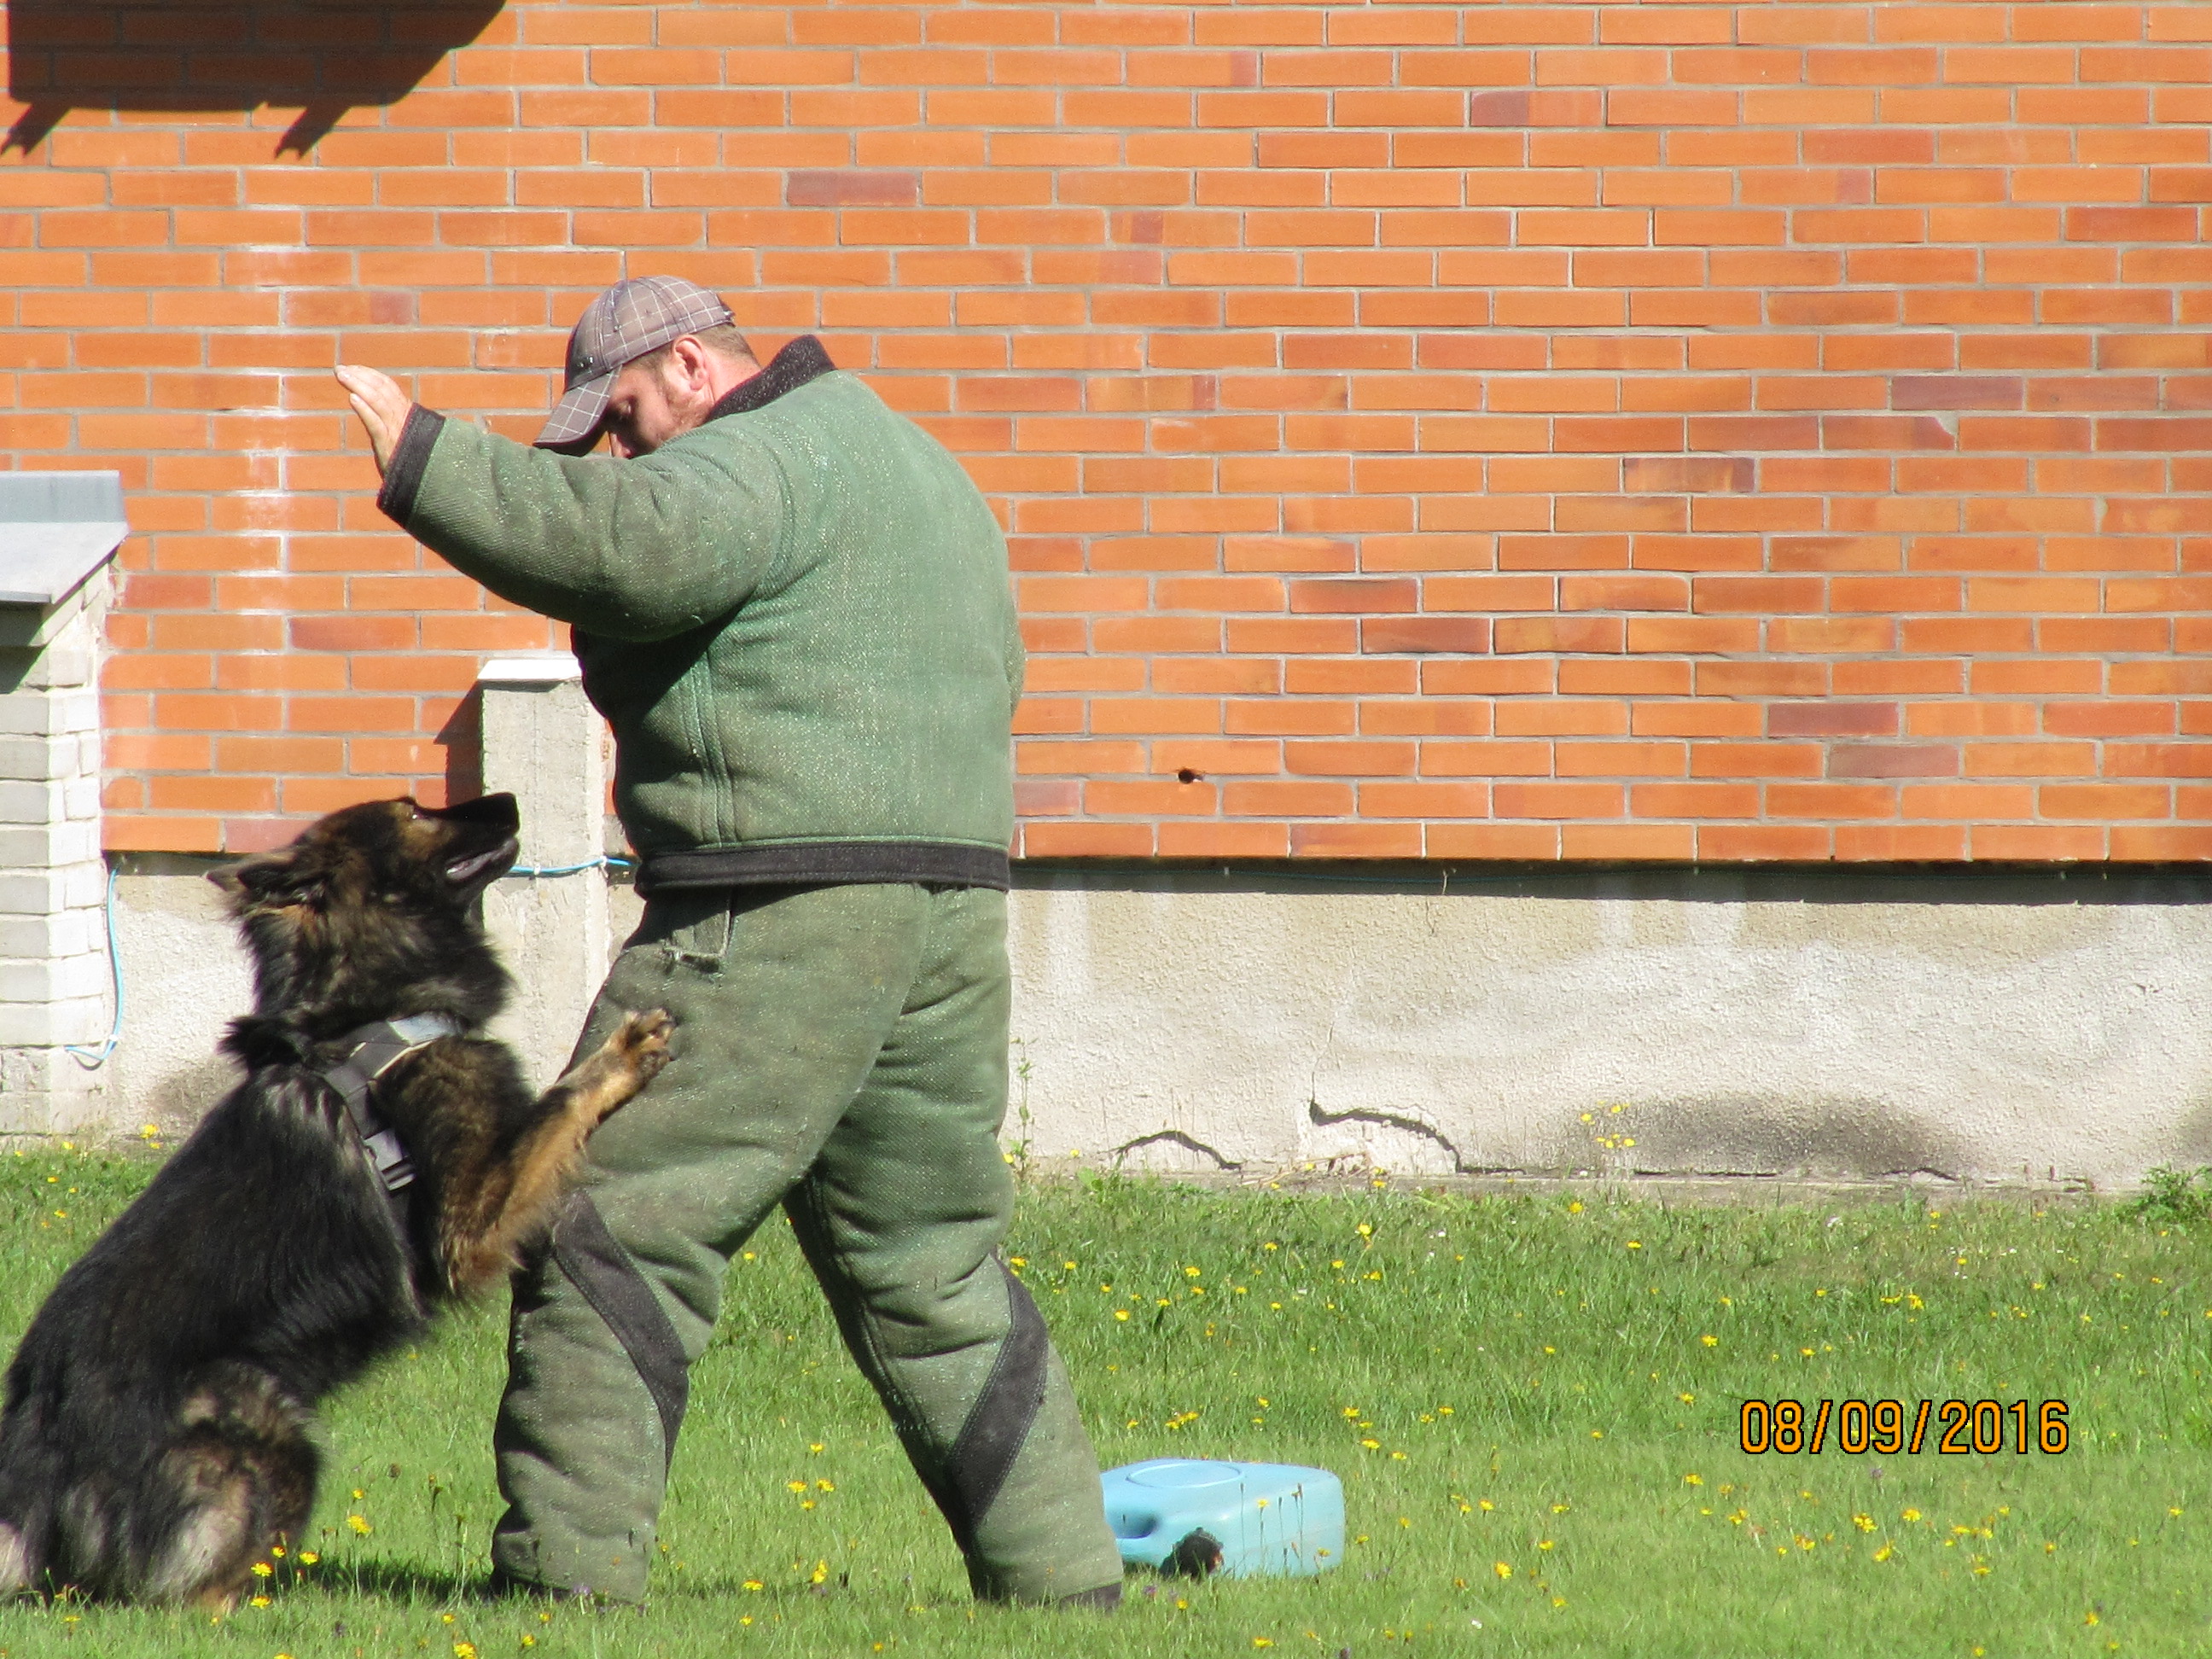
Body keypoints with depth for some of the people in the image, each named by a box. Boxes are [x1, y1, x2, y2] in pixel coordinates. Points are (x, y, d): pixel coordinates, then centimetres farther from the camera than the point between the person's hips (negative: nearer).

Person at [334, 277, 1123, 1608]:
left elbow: (626, 545, -29)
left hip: (780, 921, -10)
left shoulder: (762, 463, -9)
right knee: (934, 1267, 16)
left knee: (615, 1237, -6)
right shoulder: (914, 464, 23)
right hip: (950, 905, 10)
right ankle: (1063, 1574, 15)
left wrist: (420, 460, -26)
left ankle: (568, 1575, -9)